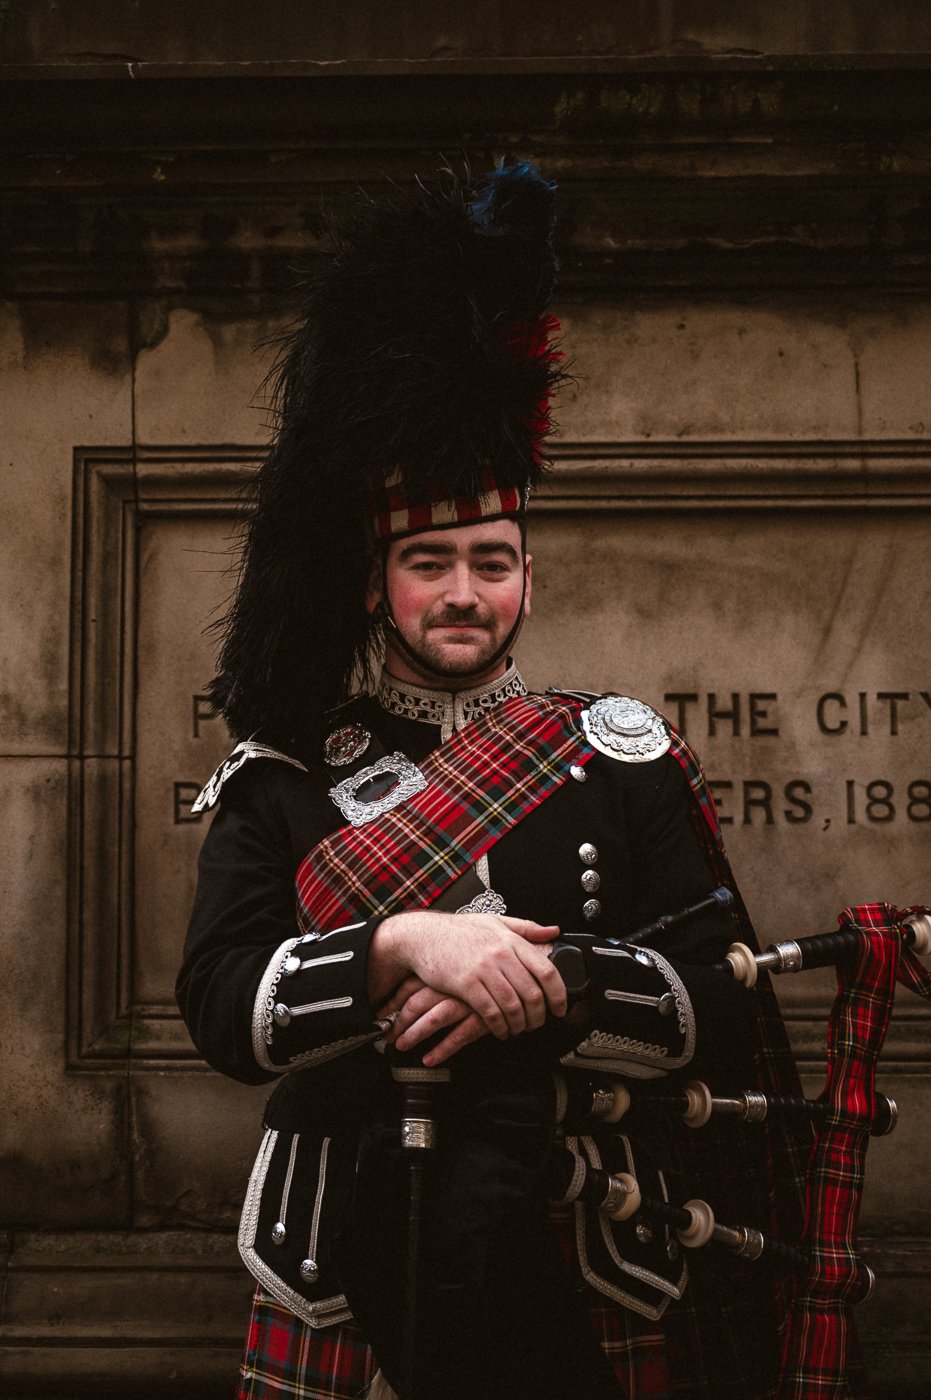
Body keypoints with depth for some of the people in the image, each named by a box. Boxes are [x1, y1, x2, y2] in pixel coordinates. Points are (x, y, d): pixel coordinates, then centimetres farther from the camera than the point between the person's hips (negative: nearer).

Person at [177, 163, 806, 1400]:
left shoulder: (621, 763, 3)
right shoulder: (279, 784, 3)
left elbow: (728, 1008, -4)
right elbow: (222, 1008, -10)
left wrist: (542, 988, -19)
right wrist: (403, 946, -24)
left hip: (581, 1296, 0)